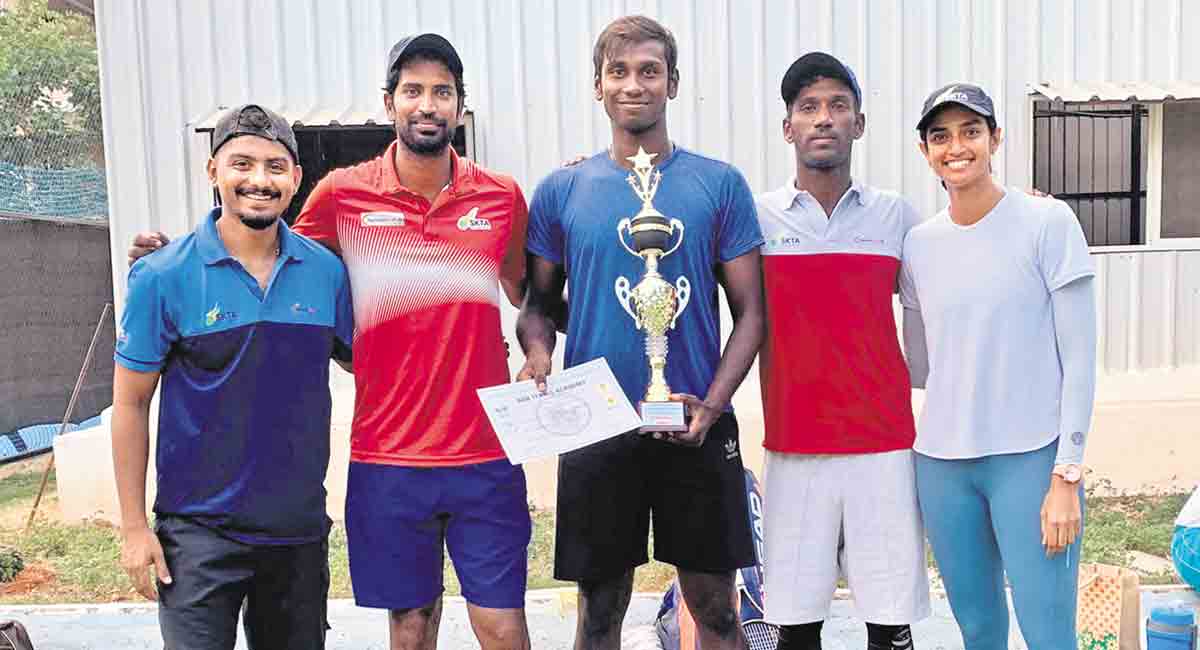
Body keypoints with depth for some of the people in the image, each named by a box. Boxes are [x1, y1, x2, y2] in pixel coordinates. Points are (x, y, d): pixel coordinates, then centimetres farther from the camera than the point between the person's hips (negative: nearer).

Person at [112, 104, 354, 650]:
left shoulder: (326, 271, -2)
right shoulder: (164, 277, -9)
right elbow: (130, 404, -4)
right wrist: (134, 527, -5)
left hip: (300, 526, 4)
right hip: (200, 531, -3)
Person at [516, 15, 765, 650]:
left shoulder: (720, 185, 0)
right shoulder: (561, 191, 3)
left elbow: (750, 311, 0)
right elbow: (539, 300, 9)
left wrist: (712, 404, -13)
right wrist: (538, 354, -13)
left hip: (696, 429, 0)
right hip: (594, 429, 1)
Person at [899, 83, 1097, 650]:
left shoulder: (1048, 223, -5)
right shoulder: (919, 243, 7)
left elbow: (1078, 359, -6)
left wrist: (1066, 476, -10)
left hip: (1031, 458, -4)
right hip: (941, 462, 4)